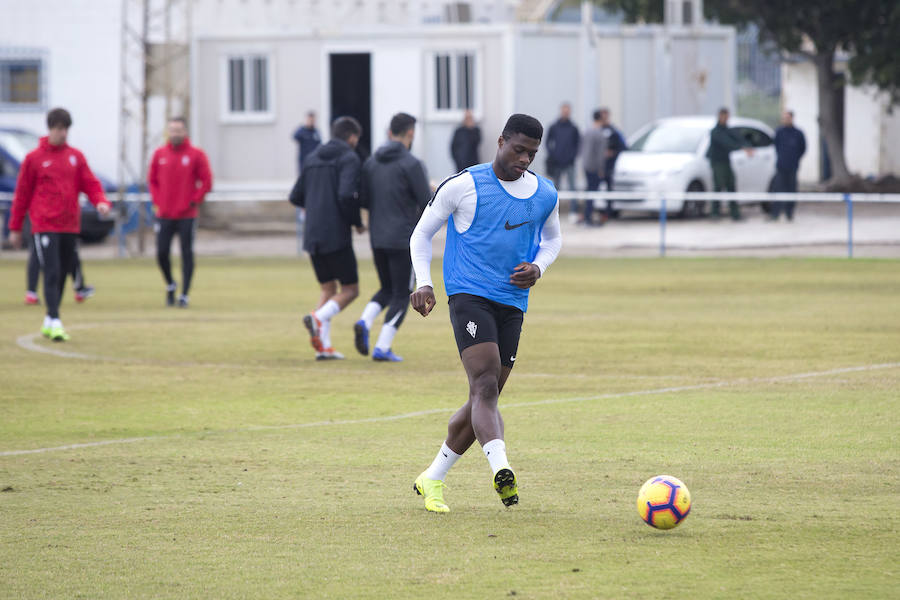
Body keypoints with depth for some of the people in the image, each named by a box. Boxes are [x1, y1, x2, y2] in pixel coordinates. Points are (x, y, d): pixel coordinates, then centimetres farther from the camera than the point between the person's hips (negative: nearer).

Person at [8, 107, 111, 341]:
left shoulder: (76, 157, 10)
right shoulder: (34, 158, 0)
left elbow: (90, 184, 7)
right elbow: (22, 194, 4)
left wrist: (101, 201, -15)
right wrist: (15, 228, 6)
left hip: (70, 226, 4)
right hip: (45, 226, -4)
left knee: (63, 274, 9)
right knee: (52, 273, -14)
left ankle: (49, 322, 20)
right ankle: (54, 322, -19)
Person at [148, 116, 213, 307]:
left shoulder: (196, 154, -3)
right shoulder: (159, 154, 6)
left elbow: (206, 182, -2)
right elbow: (152, 179, 13)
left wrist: (194, 201, -8)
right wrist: (157, 201, 2)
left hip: (187, 215, -3)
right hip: (164, 214, 3)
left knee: (187, 254, -2)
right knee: (162, 253, 0)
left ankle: (185, 294, 3)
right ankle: (170, 285, 25)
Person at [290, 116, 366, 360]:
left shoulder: (313, 158, 14)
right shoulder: (349, 158, -6)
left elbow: (296, 197, 15)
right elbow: (346, 194, -20)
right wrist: (357, 221, -4)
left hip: (313, 237, 7)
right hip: (337, 236, -7)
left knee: (328, 289, 14)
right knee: (350, 289, 3)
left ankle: (324, 346, 2)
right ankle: (318, 318, -22)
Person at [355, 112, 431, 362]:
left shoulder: (371, 162, 6)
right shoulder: (411, 164, -12)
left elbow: (363, 199, 8)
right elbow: (427, 203, -13)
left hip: (377, 239, 6)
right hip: (403, 240, -6)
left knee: (387, 290, 20)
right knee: (402, 296, 5)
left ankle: (364, 323, -7)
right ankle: (382, 348, -3)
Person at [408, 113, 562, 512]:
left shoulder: (545, 195, 9)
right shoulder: (464, 186, -4)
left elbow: (552, 240, 27)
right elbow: (422, 234, 6)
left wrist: (538, 267, 5)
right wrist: (423, 283, -8)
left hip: (513, 304, 6)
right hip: (469, 296, -5)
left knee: (485, 399, 7)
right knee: (485, 384, -24)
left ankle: (432, 480, 22)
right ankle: (501, 469, -41)